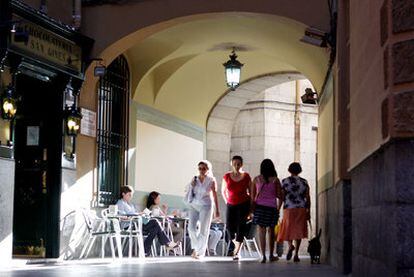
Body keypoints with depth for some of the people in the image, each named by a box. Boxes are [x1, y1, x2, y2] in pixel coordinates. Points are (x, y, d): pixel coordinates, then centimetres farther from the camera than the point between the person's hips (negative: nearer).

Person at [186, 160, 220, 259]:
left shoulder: (211, 180, -3)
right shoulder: (195, 179, 5)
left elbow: (215, 195, 1)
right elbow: (188, 190, 15)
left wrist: (217, 210, 1)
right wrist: (191, 185, -6)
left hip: (205, 206, -3)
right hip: (193, 205, 3)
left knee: (203, 230, -2)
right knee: (191, 227, -8)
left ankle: (200, 252, 6)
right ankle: (195, 248, 12)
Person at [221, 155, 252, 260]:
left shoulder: (246, 176, -4)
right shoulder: (227, 177, -1)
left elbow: (251, 191, 5)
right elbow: (223, 191, 15)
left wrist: (250, 206, 2)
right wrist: (227, 201, 8)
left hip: (244, 205, -2)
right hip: (231, 205, 2)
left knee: (241, 226, -8)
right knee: (229, 225, -7)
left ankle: (237, 252, -3)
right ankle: (236, 244, 22)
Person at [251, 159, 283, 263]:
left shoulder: (256, 179, 1)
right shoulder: (275, 180, -3)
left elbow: (252, 197, 3)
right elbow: (280, 197, 0)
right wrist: (278, 209, 14)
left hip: (259, 207, 1)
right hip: (272, 208, 0)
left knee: (261, 232, 2)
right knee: (271, 231, 12)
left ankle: (263, 256, -6)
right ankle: (271, 255, 21)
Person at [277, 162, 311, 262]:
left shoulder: (285, 181, -2)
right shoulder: (304, 182, 4)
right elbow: (307, 198, 4)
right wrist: (308, 212, 10)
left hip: (288, 209, -2)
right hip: (301, 209, 2)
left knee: (287, 229, 11)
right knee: (298, 230, 7)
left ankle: (290, 245, -17)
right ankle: (296, 254, 1)